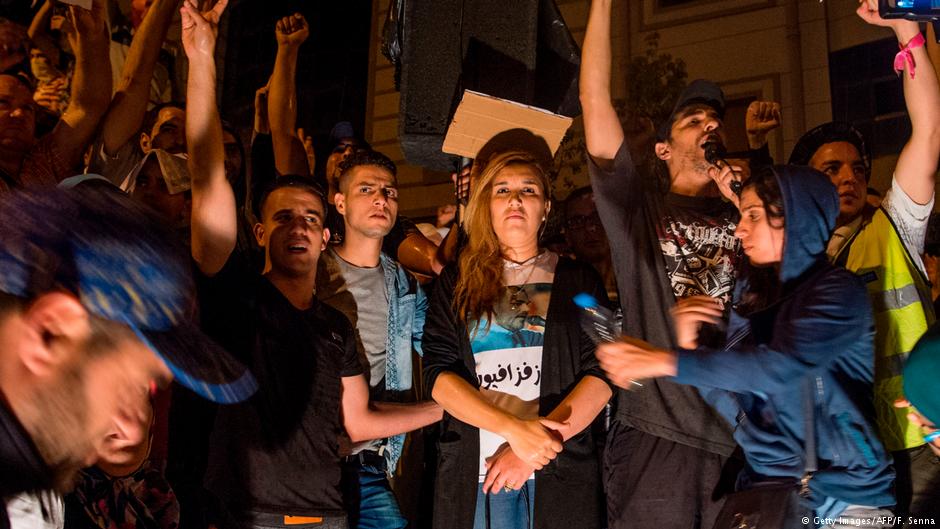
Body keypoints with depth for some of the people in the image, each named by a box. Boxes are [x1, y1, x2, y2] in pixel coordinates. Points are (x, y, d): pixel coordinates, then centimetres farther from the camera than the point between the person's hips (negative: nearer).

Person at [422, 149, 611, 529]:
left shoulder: (577, 279, 7)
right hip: (473, 471, 0)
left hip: (561, 472, 0)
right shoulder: (457, 283, 8)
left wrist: (541, 439, -15)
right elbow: (438, 374, -3)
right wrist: (514, 428, -17)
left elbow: (603, 373, -2)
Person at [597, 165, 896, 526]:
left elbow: (782, 367, -24)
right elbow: (737, 408, 7)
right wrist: (689, 346, -7)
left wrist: (666, 361, -24)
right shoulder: (752, 296, 8)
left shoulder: (838, 292, -6)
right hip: (767, 485, 3)